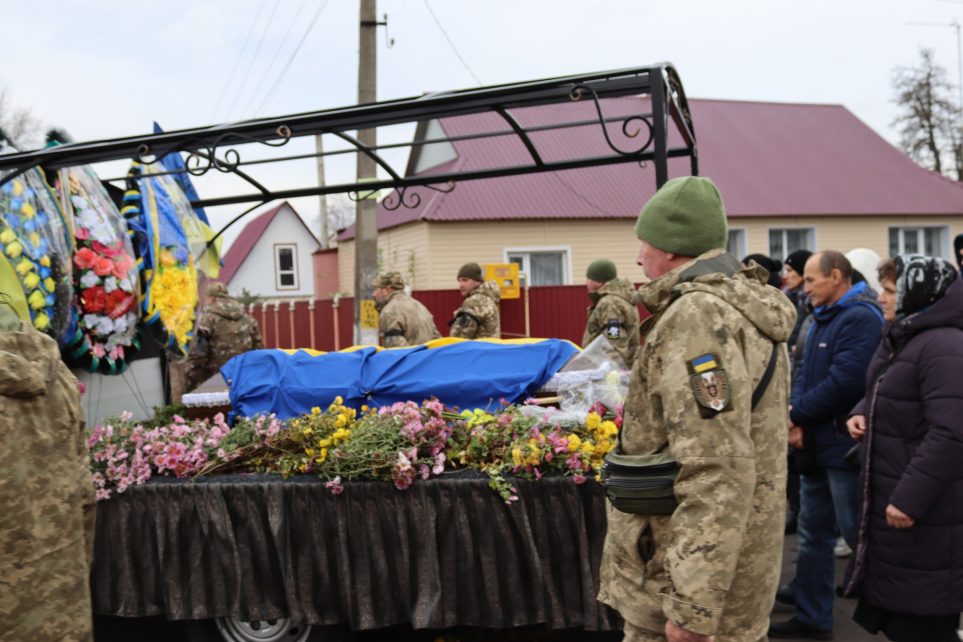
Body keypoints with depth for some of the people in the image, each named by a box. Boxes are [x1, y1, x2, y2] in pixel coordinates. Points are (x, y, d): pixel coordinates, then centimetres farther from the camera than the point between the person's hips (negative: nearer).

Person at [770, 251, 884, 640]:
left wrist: (796, 414, -15)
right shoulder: (822, 318, 14)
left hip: (846, 445, -9)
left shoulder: (861, 318, -16)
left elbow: (844, 382, -25)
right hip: (818, 444, 9)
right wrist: (797, 420, -7)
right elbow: (805, 374, 10)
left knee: (858, 533, 1)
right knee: (813, 532, 15)